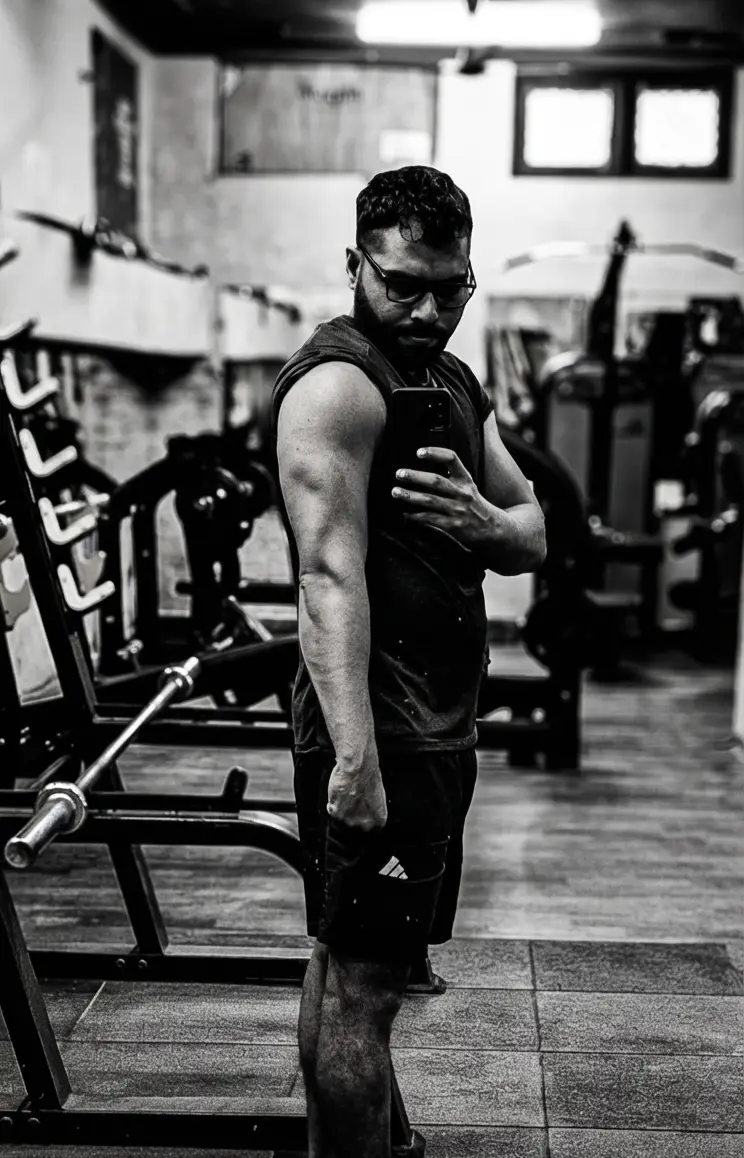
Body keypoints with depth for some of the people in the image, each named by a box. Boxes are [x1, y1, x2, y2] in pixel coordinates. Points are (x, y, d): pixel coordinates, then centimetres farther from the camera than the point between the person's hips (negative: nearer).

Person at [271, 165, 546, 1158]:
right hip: (380, 735, -10)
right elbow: (330, 576, -25)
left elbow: (533, 536, 13)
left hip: (440, 727, 10)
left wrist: (482, 521, -11)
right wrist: (354, 758, -32)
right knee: (364, 983, -4)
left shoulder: (454, 380, 14)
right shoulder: (338, 384, -15)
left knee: (346, 962, 19)